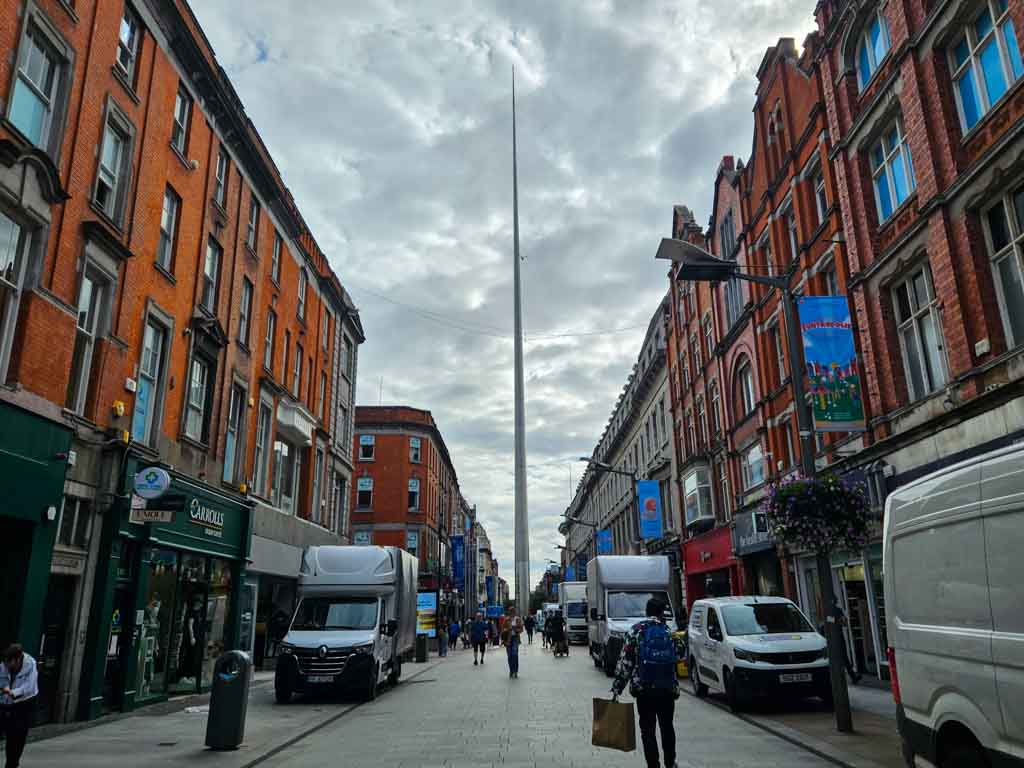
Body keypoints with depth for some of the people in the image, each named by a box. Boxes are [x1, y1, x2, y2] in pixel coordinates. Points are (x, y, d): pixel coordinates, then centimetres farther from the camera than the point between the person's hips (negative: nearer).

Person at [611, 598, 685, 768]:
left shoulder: (636, 631, -5)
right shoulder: (669, 632, 1)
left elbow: (625, 662, -9)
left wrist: (617, 687, -6)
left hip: (644, 689, -3)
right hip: (668, 689, 3)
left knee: (647, 730, 6)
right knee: (667, 727, 22)